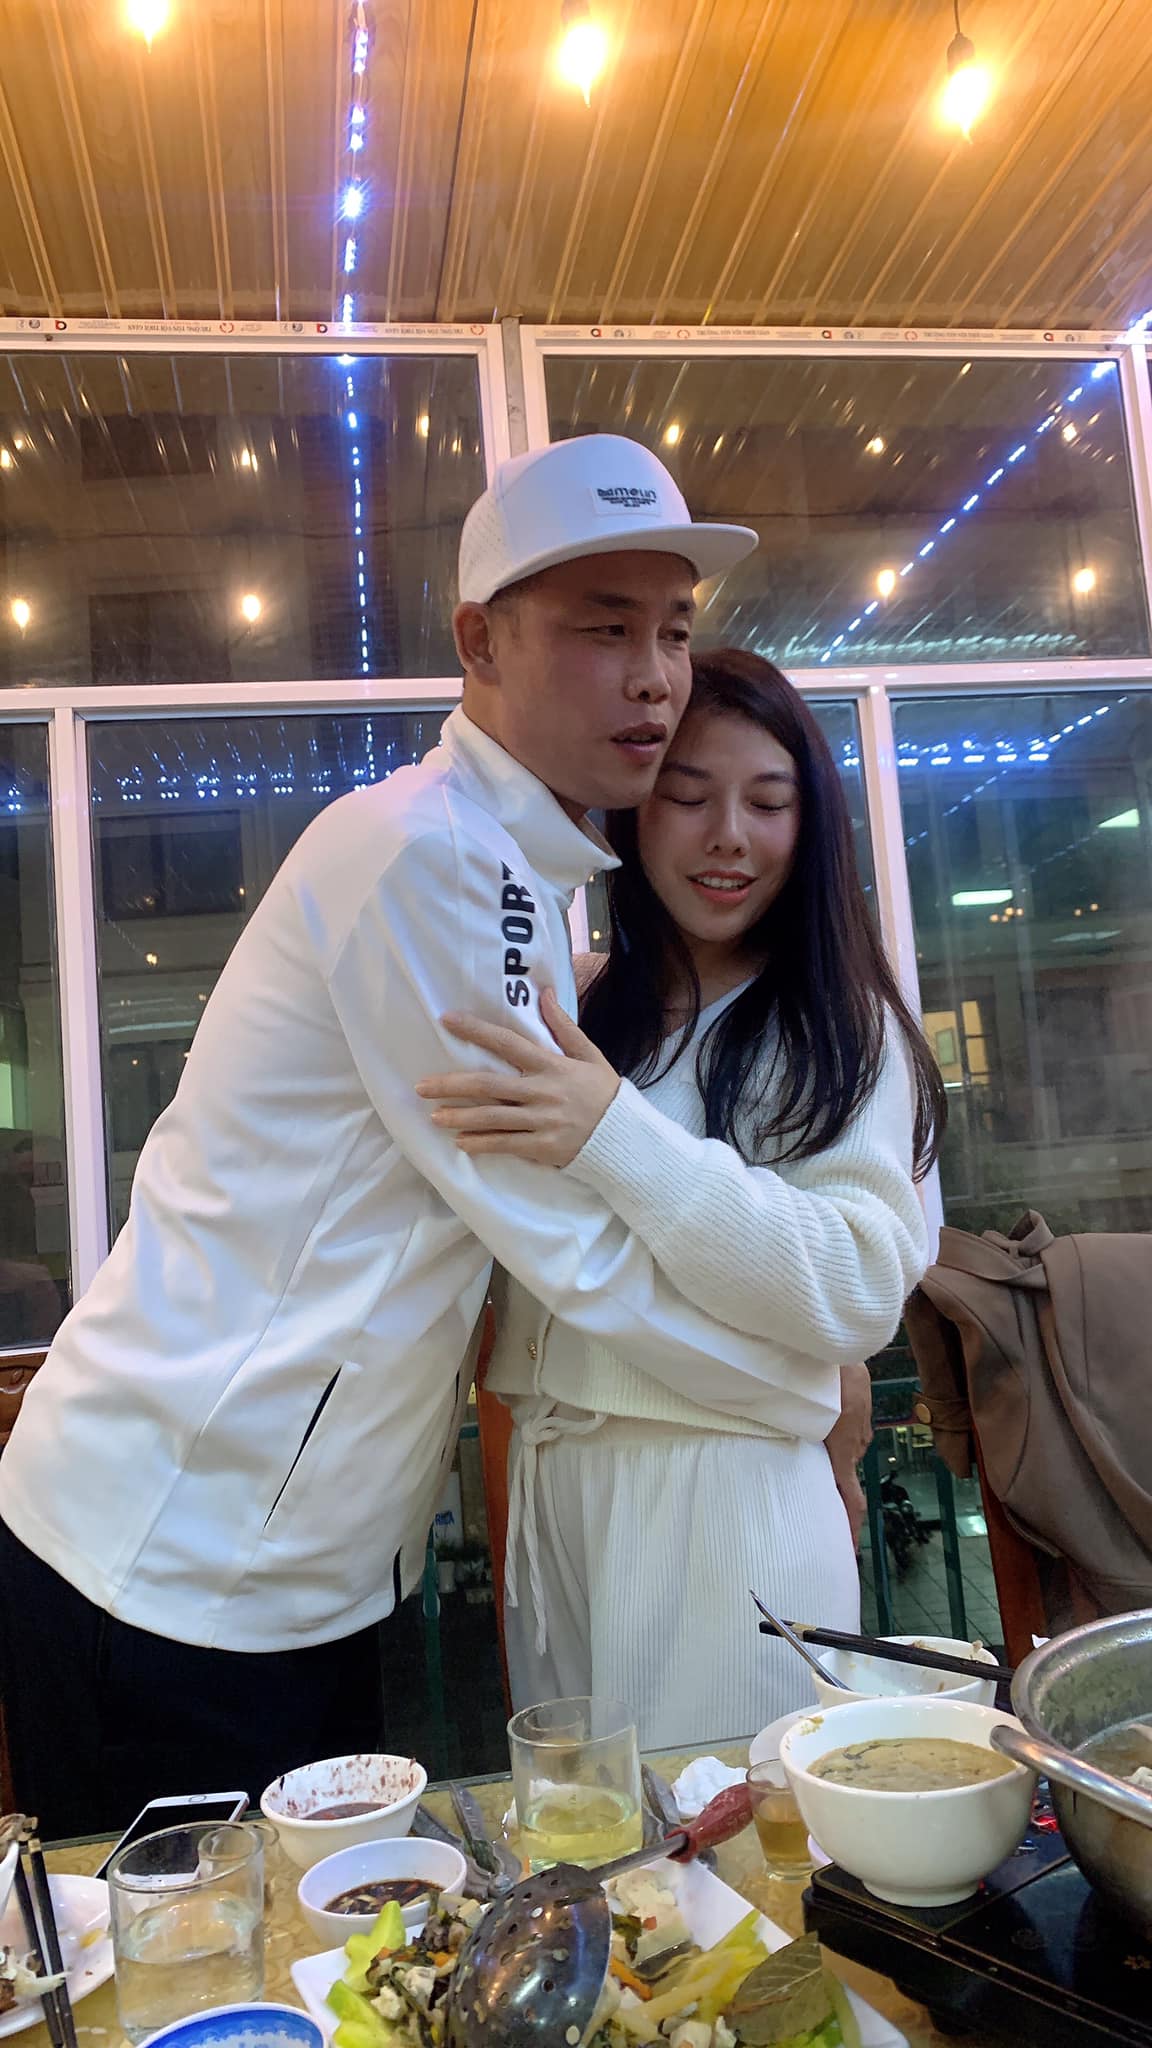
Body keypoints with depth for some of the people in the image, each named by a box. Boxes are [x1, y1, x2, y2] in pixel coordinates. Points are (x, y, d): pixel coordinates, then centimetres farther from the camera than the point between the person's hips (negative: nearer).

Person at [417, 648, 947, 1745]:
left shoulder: (840, 1028, -3)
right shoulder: (577, 1006, 11)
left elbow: (860, 1291, -18)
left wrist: (616, 1138, -25)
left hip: (728, 1500, -4)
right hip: (552, 1488, 5)